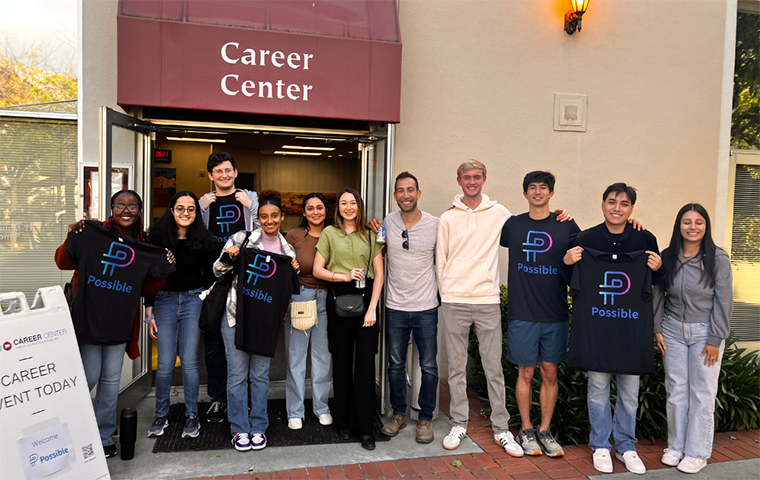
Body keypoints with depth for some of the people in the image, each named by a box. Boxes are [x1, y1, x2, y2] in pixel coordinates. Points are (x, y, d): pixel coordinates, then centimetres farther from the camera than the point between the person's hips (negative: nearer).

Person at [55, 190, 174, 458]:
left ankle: (103, 436, 25)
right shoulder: (91, 235, -6)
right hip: (88, 319, -3)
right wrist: (71, 240, -16)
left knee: (111, 380, 10)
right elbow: (63, 263, 1)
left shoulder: (145, 249, 3)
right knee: (89, 377, 3)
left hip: (120, 323, 3)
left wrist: (163, 271, -9)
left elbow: (147, 291, 8)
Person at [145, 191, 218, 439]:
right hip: (164, 300, 0)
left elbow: (209, 277, 7)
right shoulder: (157, 237, -1)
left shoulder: (204, 240, 1)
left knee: (189, 361, 2)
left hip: (194, 300, 0)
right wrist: (149, 313, 0)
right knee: (165, 363, 1)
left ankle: (192, 417, 17)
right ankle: (161, 416, 20)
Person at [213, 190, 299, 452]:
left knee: (260, 374, 10)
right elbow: (218, 271, 1)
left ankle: (258, 427, 24)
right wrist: (227, 256, -18)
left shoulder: (287, 250, 7)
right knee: (237, 374, 4)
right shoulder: (242, 239, -4)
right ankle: (240, 429, 19)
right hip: (237, 315, -2)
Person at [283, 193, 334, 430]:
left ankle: (322, 407, 28)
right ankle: (295, 412, 21)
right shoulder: (294, 235, -2)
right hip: (298, 297, -2)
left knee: (324, 355, 10)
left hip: (326, 300, 2)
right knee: (295, 356, 6)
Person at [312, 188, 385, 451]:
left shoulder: (370, 235, 9)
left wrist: (372, 308, -5)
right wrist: (344, 276, -11)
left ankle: (364, 427, 7)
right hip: (338, 298, 0)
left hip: (365, 297, 0)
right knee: (342, 361, 6)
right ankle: (343, 421, 22)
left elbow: (379, 274, 5)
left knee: (366, 361, -4)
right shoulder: (329, 233, 8)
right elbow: (317, 270, 4)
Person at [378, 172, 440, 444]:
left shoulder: (436, 224, -6)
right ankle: (398, 414, 32)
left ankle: (425, 418, 24)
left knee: (429, 367, 5)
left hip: (426, 308, -2)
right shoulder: (387, 223, 0)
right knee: (395, 364, 14)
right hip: (395, 307, 2)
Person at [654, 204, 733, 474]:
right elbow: (658, 295, 7)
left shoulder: (718, 258, -8)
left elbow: (724, 302, -7)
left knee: (702, 393, 3)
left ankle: (697, 453, 18)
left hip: (705, 332, -2)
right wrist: (657, 330, 4)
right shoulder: (667, 257, 0)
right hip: (673, 330, 3)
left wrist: (715, 340, -8)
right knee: (676, 390, 10)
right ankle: (676, 446, 25)